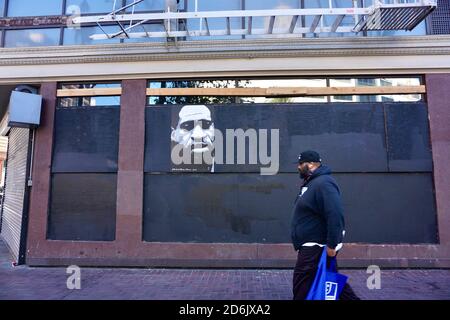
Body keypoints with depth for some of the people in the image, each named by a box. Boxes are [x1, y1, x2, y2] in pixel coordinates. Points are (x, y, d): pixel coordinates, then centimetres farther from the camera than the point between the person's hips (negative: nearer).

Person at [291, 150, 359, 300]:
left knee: (301, 287, -3)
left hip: (317, 247, -10)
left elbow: (335, 215, -27)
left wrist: (332, 244, -26)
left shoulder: (323, 183, -20)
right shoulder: (310, 183, 13)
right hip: (312, 245, 10)